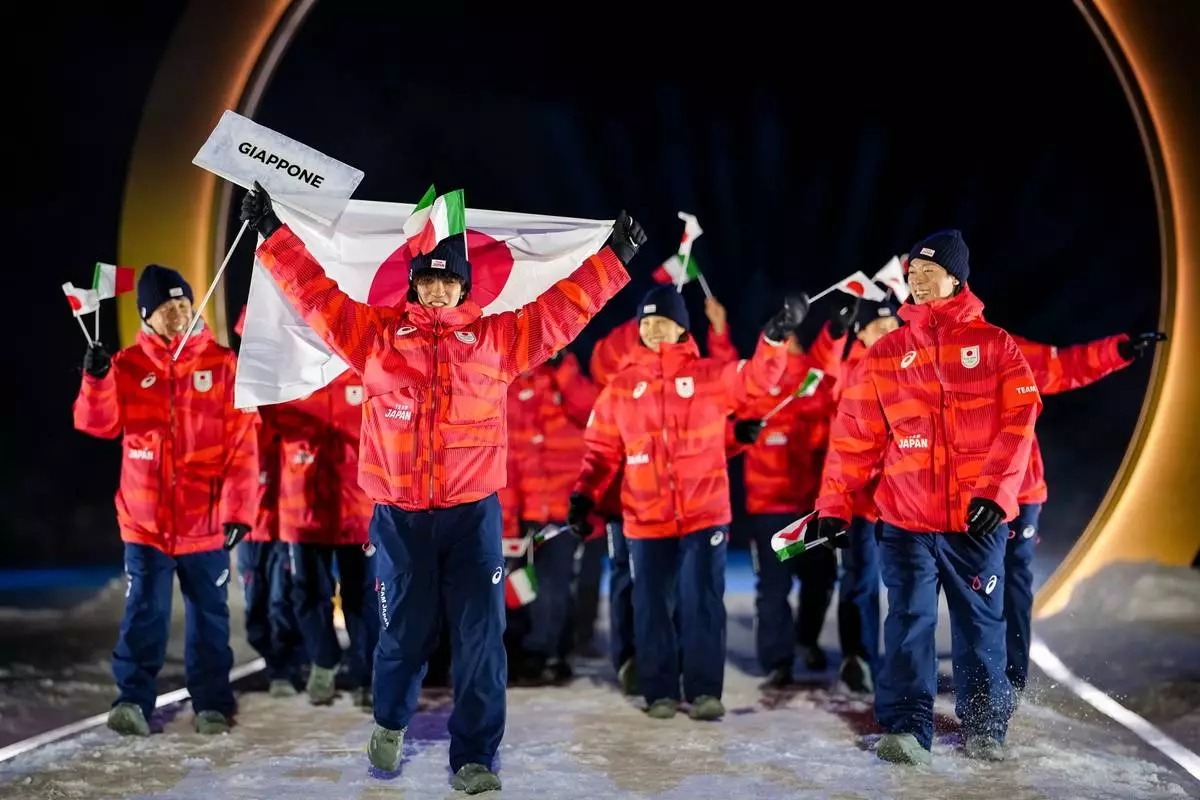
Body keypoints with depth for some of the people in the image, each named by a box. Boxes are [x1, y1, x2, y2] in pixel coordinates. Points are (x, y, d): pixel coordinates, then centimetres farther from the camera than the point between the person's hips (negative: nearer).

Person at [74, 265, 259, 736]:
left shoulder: (222, 364, -1)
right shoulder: (129, 365, 2)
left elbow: (242, 444, -4)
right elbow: (99, 422, -8)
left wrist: (238, 509, -9)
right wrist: (97, 379, -26)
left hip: (207, 522, 0)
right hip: (146, 521, 0)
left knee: (209, 614, 9)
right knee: (144, 613, -1)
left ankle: (212, 704, 19)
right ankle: (133, 701, 7)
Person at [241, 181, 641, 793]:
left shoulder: (496, 338, 6)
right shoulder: (377, 334, 5)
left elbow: (563, 306, 8)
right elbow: (315, 291, 6)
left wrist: (614, 256, 8)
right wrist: (273, 233, 6)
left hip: (473, 511, 0)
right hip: (399, 515, 0)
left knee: (481, 636, -2)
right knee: (404, 631, 12)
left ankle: (473, 760, 9)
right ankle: (391, 723, 40)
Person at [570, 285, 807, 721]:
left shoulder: (710, 375, 3)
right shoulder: (621, 386, 6)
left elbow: (757, 378, -9)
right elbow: (603, 449, 8)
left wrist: (775, 337, -24)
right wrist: (584, 495, -3)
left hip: (704, 514, -1)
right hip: (645, 519, 2)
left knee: (703, 603, 1)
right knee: (652, 608, 7)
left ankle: (704, 691, 11)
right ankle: (660, 692, 18)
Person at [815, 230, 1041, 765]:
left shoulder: (994, 345, 3)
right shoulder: (887, 352, 6)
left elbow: (1018, 421, -4)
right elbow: (855, 434, 5)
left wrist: (996, 491, -15)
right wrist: (834, 504, 0)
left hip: (978, 520, 0)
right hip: (906, 519, 1)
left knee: (980, 624, 9)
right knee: (908, 623, -5)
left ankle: (984, 730, 23)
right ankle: (906, 730, -2)